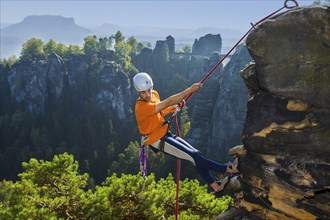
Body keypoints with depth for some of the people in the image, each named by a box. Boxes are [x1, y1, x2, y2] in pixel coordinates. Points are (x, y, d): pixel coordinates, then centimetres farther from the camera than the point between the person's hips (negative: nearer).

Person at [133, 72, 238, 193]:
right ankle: (225, 169, -3)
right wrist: (191, 89, -34)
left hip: (165, 134, 8)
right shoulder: (141, 107, -26)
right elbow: (169, 102, -34)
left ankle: (216, 186, 3)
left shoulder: (154, 94, 2)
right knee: (193, 156, -14)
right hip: (156, 140, -8)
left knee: (196, 154, 0)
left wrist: (171, 109, -1)